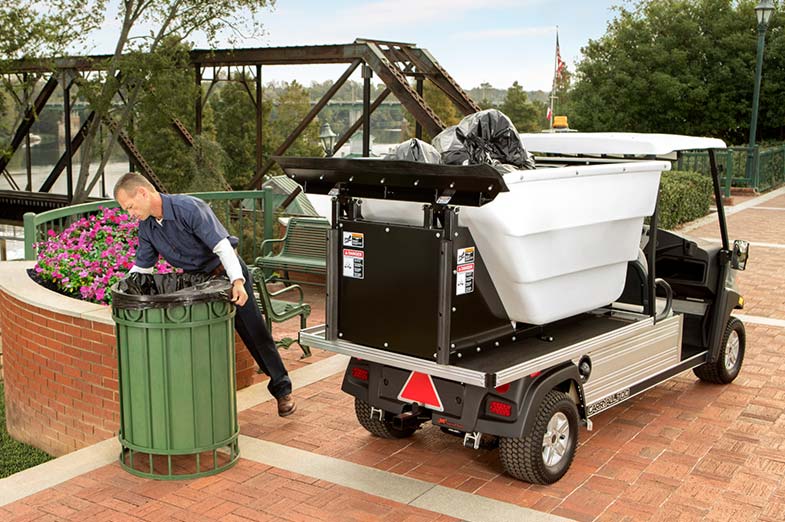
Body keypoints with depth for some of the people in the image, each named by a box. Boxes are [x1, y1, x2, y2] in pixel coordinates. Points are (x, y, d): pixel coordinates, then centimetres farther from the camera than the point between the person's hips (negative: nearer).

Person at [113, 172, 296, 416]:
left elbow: (222, 245, -33)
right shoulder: (146, 227, -4)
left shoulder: (189, 208, -27)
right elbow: (141, 268, 7)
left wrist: (237, 281, -44)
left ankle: (282, 390, 12)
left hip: (226, 272, -6)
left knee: (254, 333, -2)